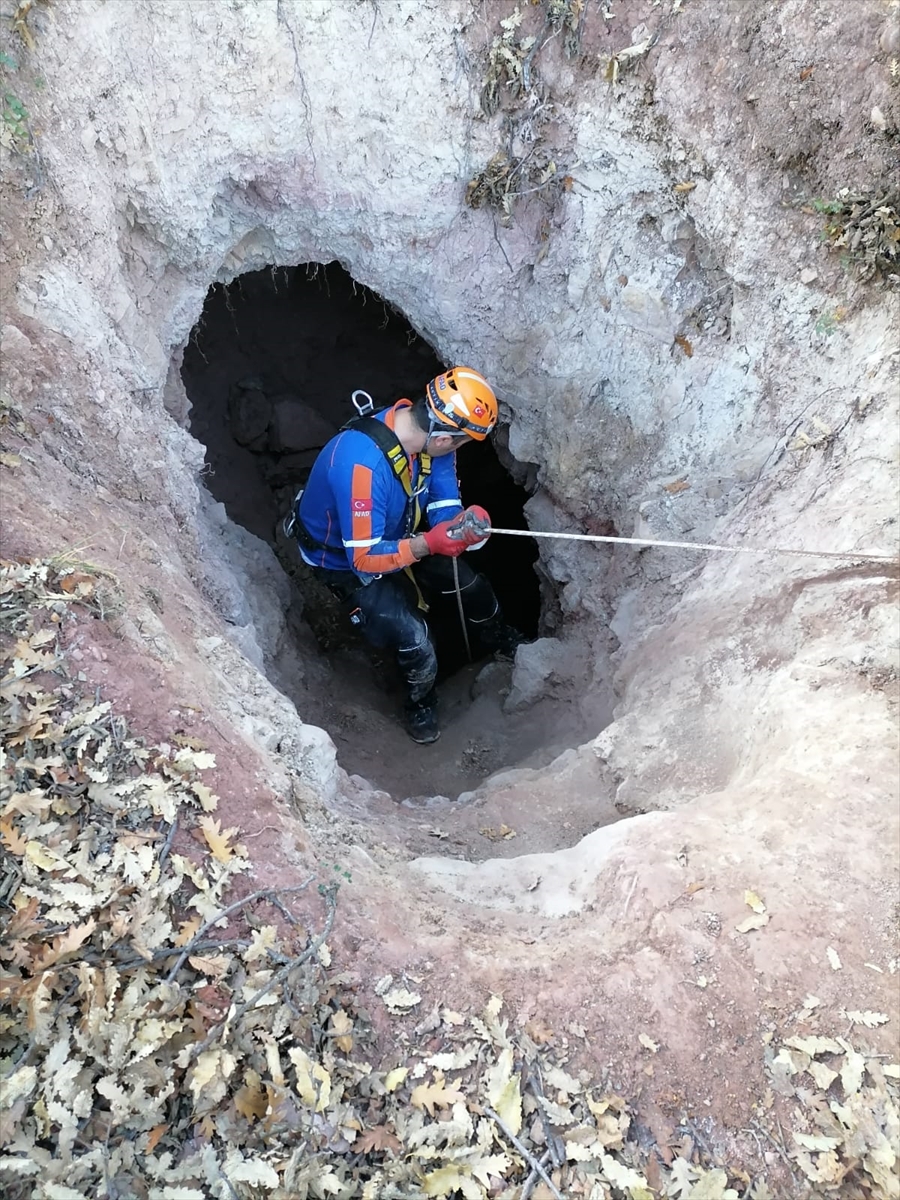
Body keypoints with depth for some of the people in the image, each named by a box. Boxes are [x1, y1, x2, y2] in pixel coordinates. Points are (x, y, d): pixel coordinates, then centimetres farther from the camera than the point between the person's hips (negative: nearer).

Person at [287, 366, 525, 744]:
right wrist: (428, 544, -47)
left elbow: (444, 506, -13)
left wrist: (460, 528, -35)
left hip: (398, 535, 7)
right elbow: (365, 559, -36)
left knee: (473, 586, 7)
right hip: (347, 560, -6)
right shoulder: (362, 462, -42)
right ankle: (421, 704, 19)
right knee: (416, 645, -17)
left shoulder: (428, 431, -20)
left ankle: (501, 643, 42)